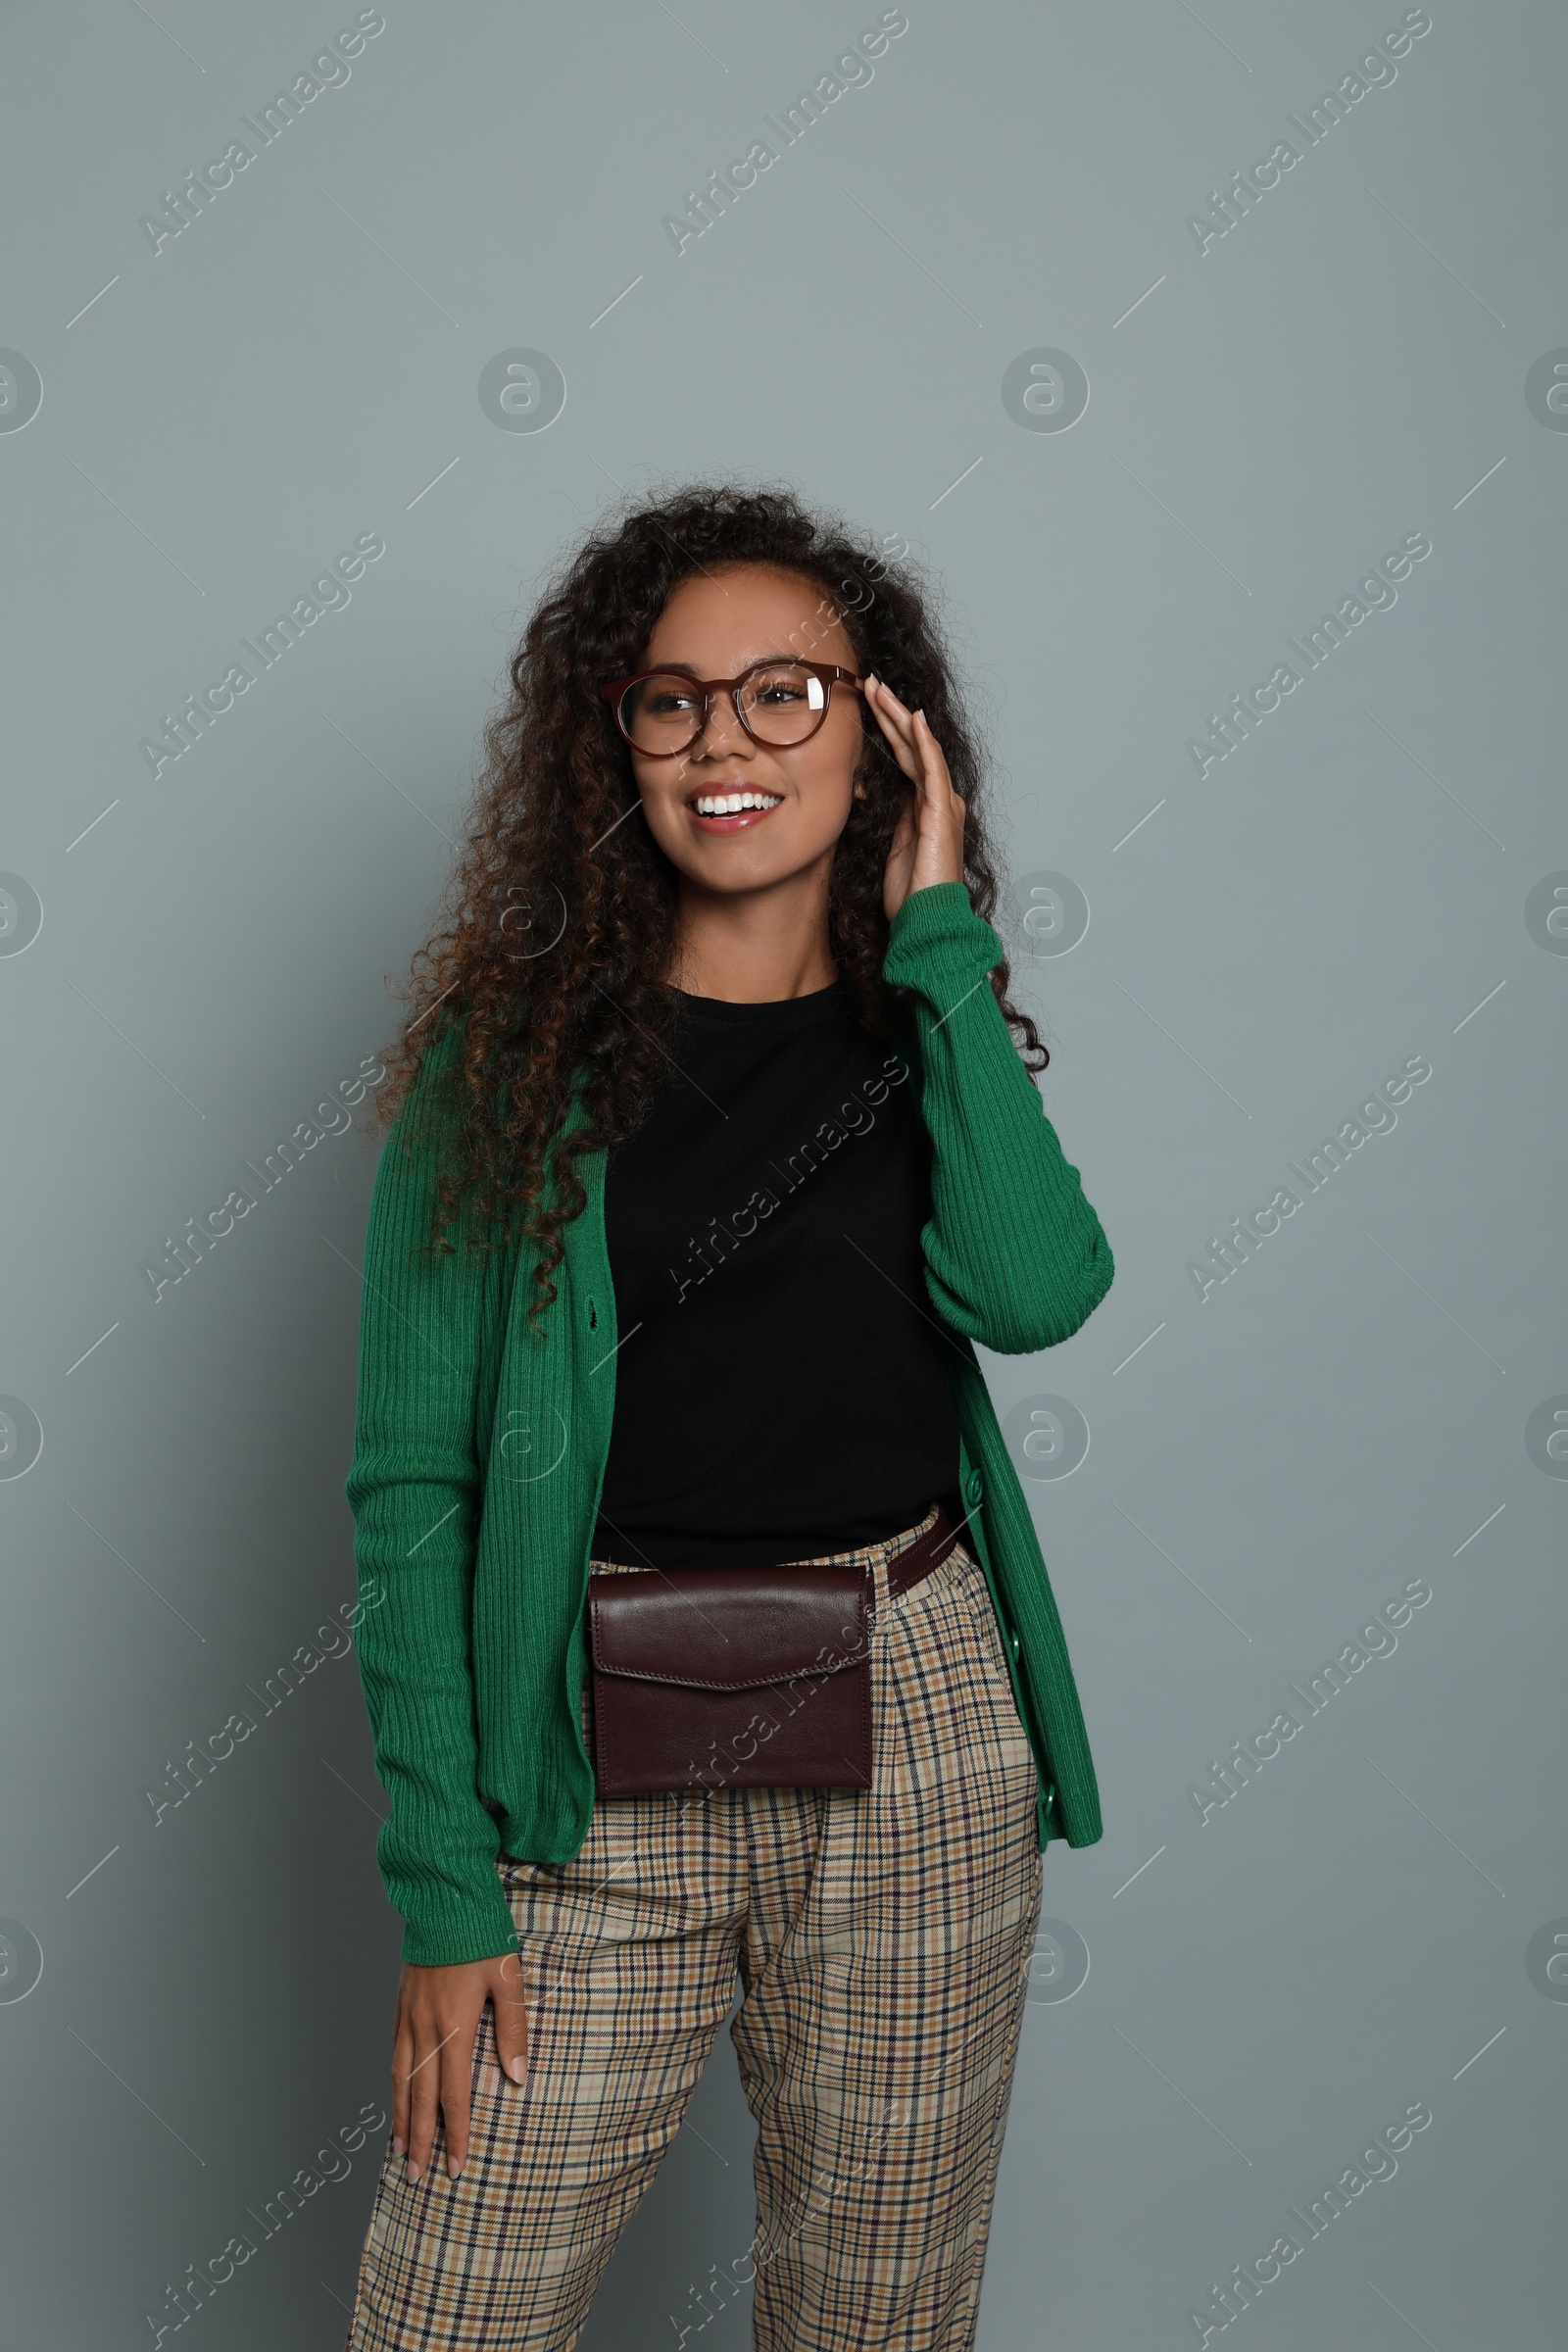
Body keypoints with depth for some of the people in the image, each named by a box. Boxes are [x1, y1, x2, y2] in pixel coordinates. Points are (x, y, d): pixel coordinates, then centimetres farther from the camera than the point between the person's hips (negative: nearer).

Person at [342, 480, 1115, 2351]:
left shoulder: (929, 1039, 7)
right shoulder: (514, 1045, -2)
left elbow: (1032, 1287, -16)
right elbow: (414, 1486, -3)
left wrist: (937, 940, -8)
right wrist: (443, 1884, -8)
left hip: (917, 1730, 2)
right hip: (600, 1767, -2)